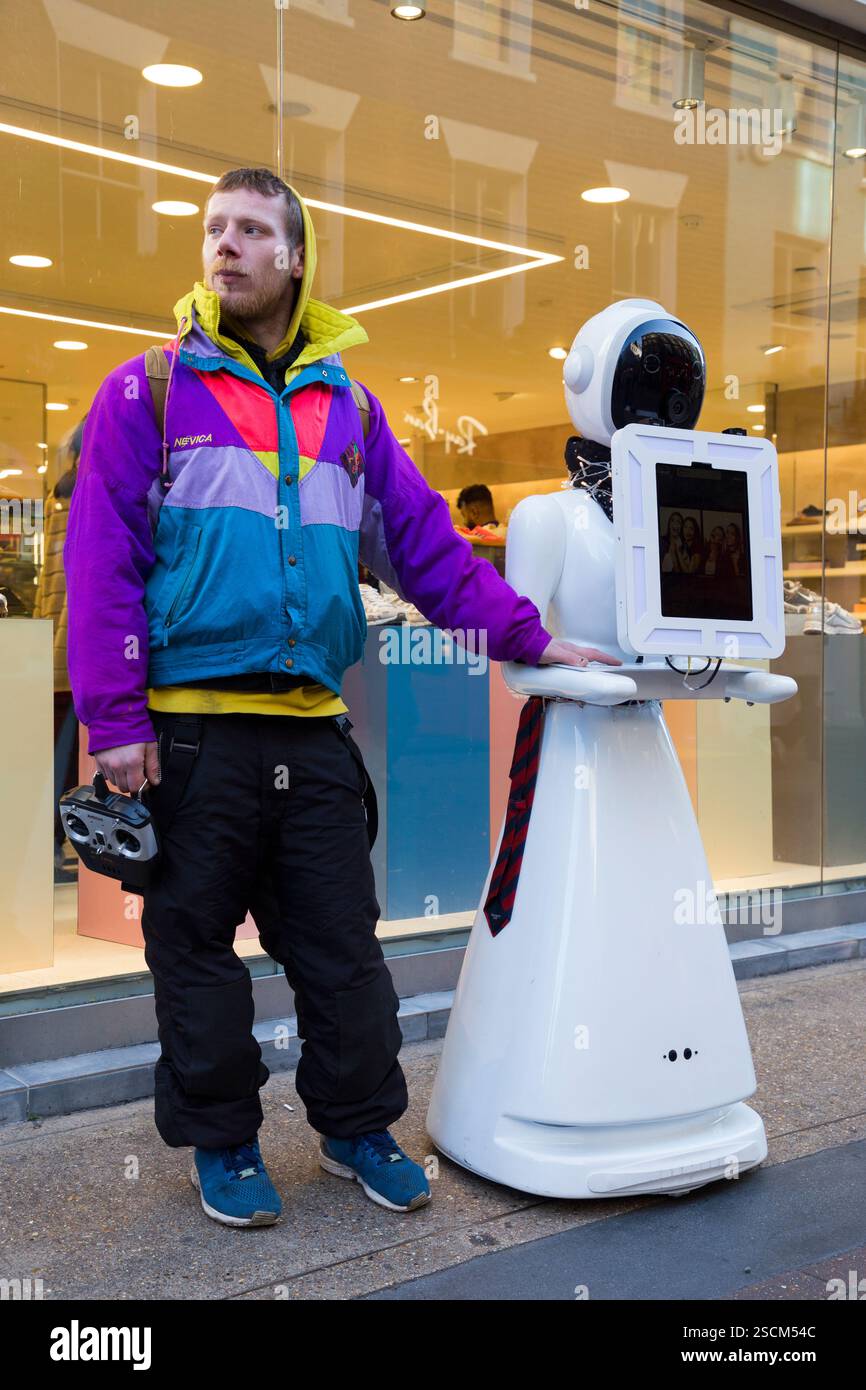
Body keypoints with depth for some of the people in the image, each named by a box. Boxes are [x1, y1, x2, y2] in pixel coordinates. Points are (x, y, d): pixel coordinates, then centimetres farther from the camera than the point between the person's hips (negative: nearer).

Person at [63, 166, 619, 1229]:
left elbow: (425, 541, 12)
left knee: (341, 941, 9)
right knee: (198, 942, 7)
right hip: (188, 729, -3)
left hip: (312, 729, 3)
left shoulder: (346, 406, 14)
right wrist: (115, 720, -12)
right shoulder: (148, 392, 2)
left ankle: (357, 1125, 26)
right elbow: (101, 559, -4)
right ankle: (221, 1142, 24)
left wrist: (526, 637, 4)